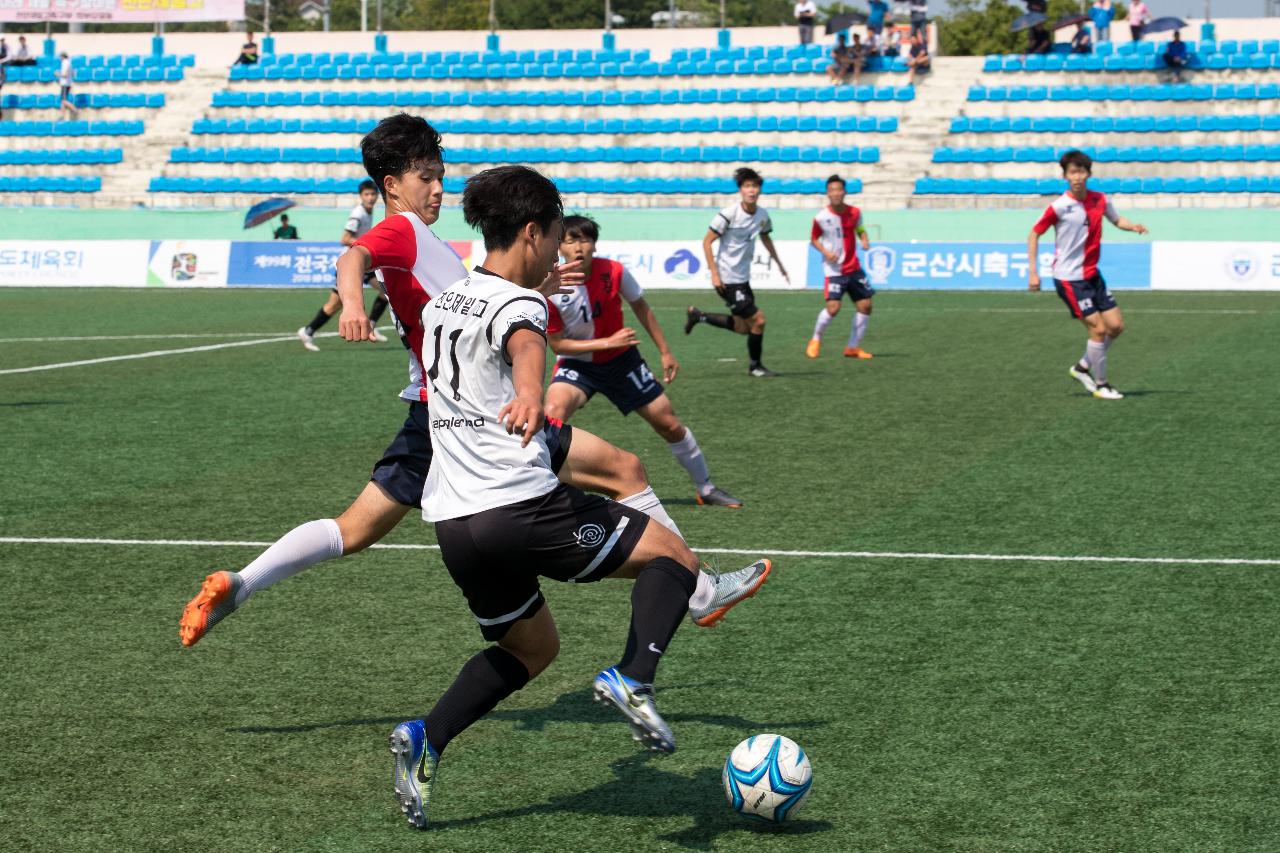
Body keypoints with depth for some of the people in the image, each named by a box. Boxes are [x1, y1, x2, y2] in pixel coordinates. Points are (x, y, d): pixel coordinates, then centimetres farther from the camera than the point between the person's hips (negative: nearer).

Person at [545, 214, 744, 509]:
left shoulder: (614, 272, -17)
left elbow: (641, 308, 2)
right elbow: (556, 343, -16)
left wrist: (665, 352, 5)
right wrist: (607, 342, -24)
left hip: (622, 361, 2)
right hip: (576, 364, -2)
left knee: (670, 425, 6)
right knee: (553, 415, -31)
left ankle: (706, 489, 26)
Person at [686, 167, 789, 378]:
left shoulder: (762, 215, 2)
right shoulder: (729, 214, -19)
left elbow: (765, 238, 23)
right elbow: (707, 242, -15)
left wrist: (779, 264, 26)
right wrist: (714, 274, -20)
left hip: (743, 278, 8)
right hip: (727, 279, -8)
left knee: (743, 328, 14)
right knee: (758, 319, -8)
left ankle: (697, 316, 28)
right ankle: (755, 366, 11)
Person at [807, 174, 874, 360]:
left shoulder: (855, 213, -2)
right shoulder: (821, 217, -11)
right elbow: (813, 239, 2)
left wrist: (865, 241, -6)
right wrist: (825, 252, -15)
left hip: (854, 268, 5)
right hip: (834, 269, -4)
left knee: (865, 306, 2)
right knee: (833, 307, -18)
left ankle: (853, 347, 16)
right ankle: (816, 339, 9)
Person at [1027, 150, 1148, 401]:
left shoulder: (1100, 200, 0)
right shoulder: (1060, 207, -16)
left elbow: (1116, 219, 19)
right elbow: (1034, 234, -8)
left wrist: (1133, 226, -4)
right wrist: (1032, 272, -13)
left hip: (1092, 275, 7)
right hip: (1069, 278, -6)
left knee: (1116, 326, 6)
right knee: (1099, 329, -9)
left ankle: (1082, 367, 24)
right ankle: (1100, 385, 6)